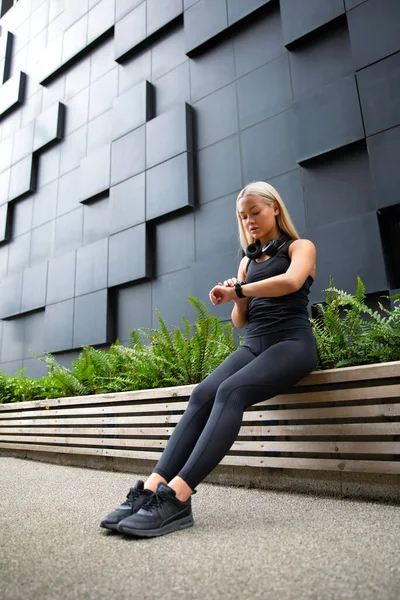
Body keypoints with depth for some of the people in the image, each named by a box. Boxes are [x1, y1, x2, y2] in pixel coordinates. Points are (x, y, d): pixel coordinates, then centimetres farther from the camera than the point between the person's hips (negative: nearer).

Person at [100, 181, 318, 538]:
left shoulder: (300, 247, 8)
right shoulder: (247, 261, 24)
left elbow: (292, 281, -17)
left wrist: (238, 290, -11)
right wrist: (238, 298, -3)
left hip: (291, 343, -5)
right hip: (253, 345, 5)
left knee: (231, 392, -33)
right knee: (203, 394, -24)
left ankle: (176, 497, -40)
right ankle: (152, 489, -35)